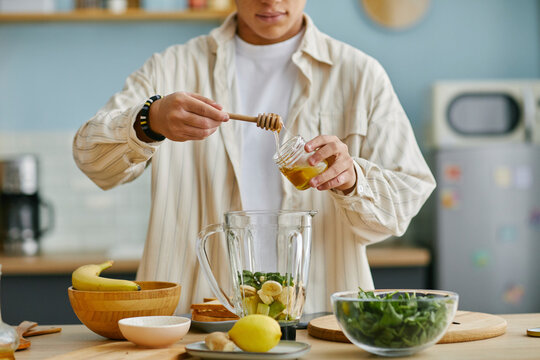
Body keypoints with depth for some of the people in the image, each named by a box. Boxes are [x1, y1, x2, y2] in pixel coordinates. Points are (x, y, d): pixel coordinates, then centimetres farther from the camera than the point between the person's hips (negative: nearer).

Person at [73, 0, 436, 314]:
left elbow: (410, 194, 5)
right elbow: (92, 156, -1)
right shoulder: (173, 67, 11)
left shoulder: (360, 74, 10)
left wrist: (351, 178, -17)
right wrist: (150, 121, -22)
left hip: (318, 313, 0)